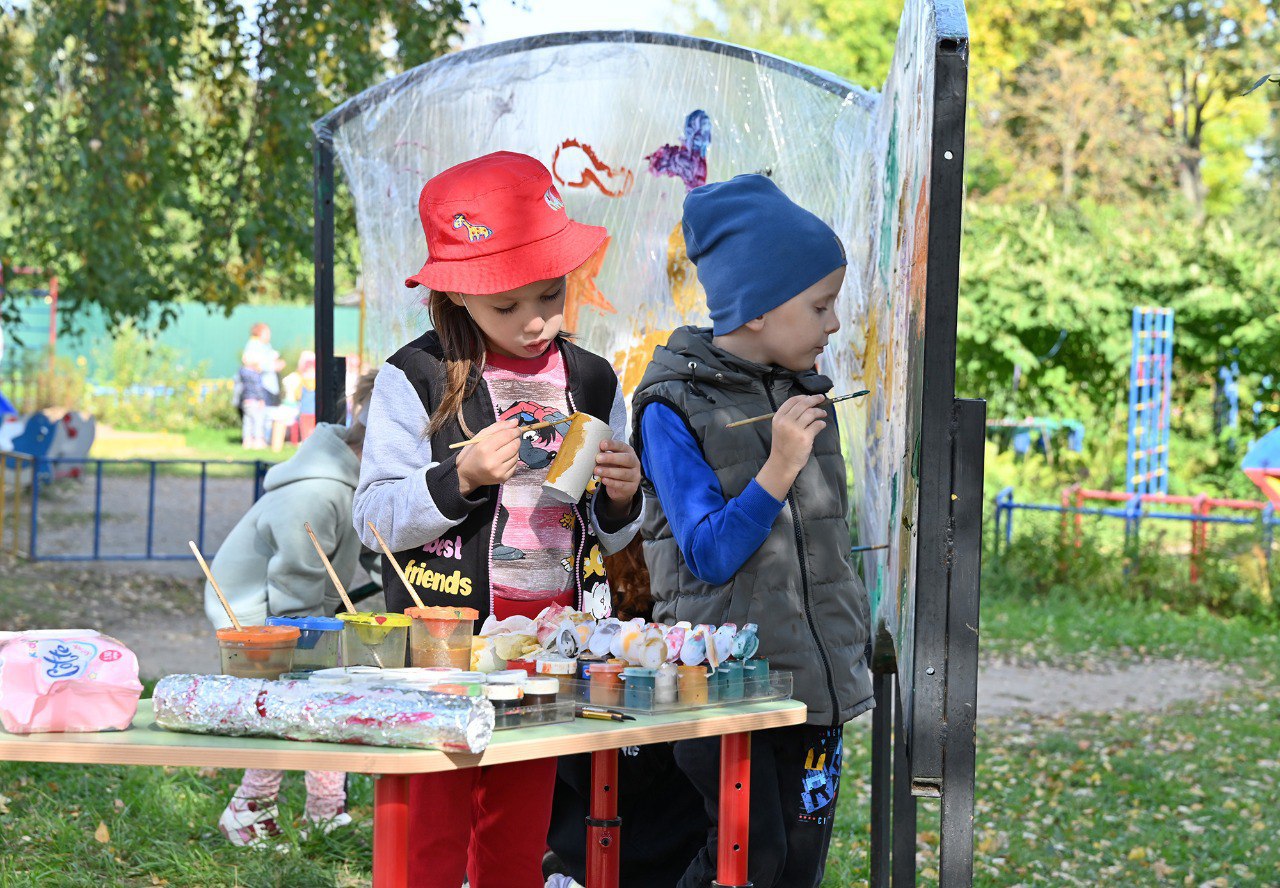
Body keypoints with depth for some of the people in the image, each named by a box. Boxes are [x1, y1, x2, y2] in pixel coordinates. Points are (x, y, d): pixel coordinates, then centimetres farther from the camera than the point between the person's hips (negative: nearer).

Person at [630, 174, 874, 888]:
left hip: (814, 674, 6)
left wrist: (854, 644, 20)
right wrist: (779, 469, -22)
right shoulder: (675, 409, -9)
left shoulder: (808, 397, 11)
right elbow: (709, 555, -15)